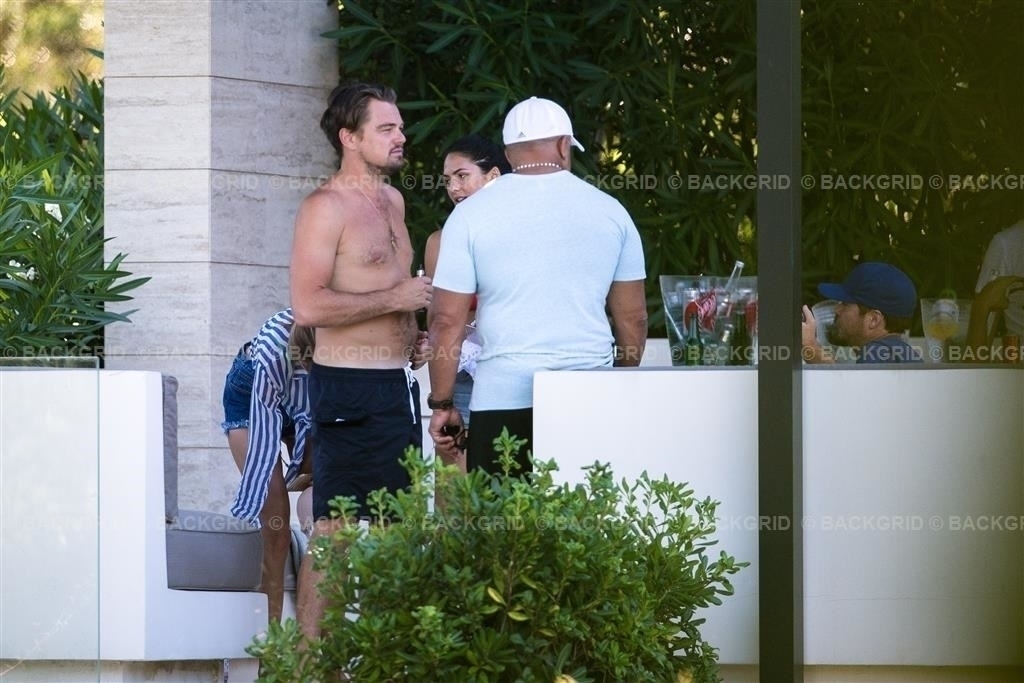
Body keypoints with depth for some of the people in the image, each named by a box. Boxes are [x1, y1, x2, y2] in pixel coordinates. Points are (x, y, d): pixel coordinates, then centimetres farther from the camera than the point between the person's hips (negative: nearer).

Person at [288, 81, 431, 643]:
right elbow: (308, 306, -22)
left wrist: (413, 337, 14)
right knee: (335, 531, -9)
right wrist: (396, 299, -18)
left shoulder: (392, 200, 16)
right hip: (351, 387, -9)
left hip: (398, 383, 9)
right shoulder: (326, 207, -11)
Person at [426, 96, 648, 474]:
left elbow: (447, 320, 0)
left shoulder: (471, 214, 2)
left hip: (503, 401, -2)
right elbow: (633, 319, 12)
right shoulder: (609, 211, 8)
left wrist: (442, 404, 7)